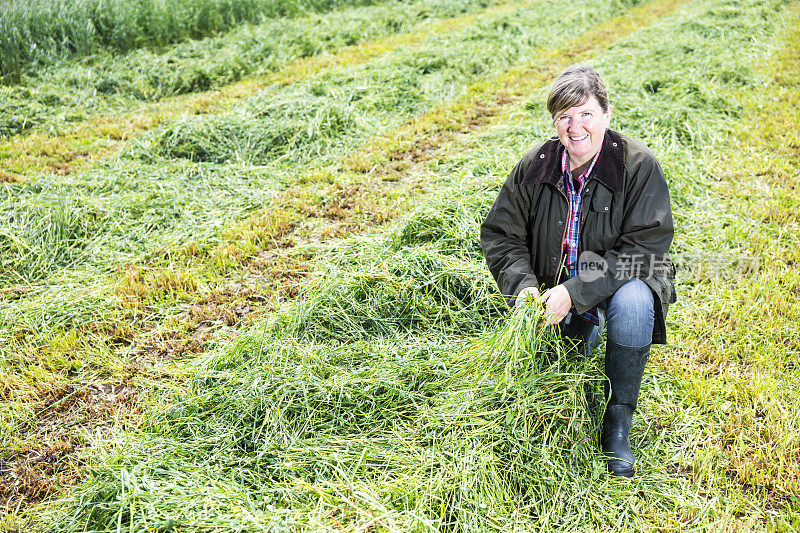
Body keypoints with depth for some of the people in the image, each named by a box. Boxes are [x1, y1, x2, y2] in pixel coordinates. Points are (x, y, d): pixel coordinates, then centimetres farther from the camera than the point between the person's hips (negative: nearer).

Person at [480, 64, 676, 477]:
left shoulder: (638, 166, -16)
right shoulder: (534, 167, -6)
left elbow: (645, 246, -21)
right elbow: (500, 234, 1)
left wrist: (576, 291, -30)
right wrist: (522, 283, -19)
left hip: (621, 282, -3)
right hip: (555, 291, 3)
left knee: (633, 302, -38)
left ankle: (618, 421, -18)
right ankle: (584, 334, 25)